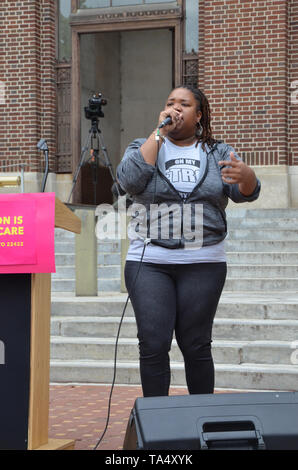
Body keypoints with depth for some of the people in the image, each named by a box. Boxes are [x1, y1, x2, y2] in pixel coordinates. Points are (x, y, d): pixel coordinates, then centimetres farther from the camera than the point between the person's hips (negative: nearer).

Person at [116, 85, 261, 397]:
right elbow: (129, 181, -12)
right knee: (153, 345, -5)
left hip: (204, 265, 1)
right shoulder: (144, 147, 9)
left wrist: (244, 175, -27)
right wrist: (160, 133, -9)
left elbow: (247, 192, -3)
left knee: (196, 346, 1)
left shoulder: (217, 152, 11)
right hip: (149, 263, 0)